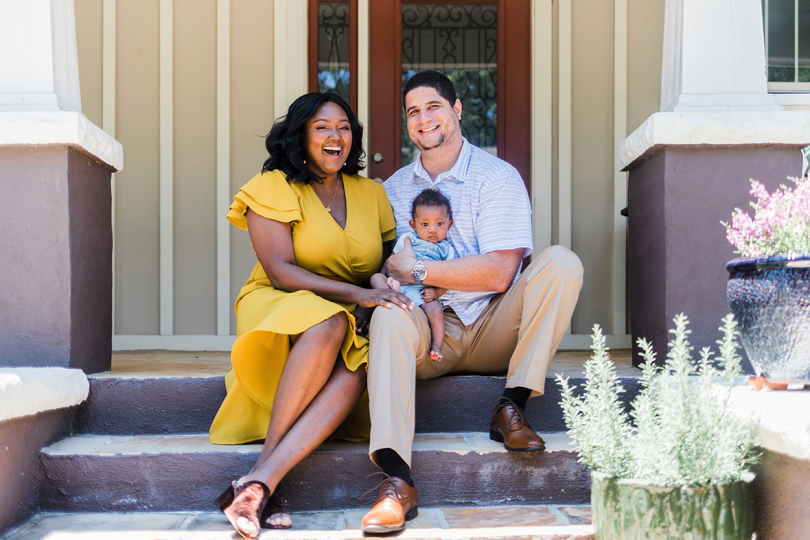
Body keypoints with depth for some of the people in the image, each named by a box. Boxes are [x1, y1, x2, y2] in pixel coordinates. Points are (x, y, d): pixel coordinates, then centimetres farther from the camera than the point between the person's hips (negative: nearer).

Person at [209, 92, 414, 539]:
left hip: (352, 325, 4)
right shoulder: (273, 188, 0)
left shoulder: (372, 194, 14)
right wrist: (357, 294, -23)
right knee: (329, 325, -39)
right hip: (277, 310, -3)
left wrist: (398, 287, -9)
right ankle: (265, 487, -39)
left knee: (357, 368, -34)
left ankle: (259, 481, -44)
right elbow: (279, 271, -11)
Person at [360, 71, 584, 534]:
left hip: (493, 330, -1)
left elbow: (498, 272, -13)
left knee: (561, 262, -24)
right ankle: (398, 481, -44)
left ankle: (512, 407, -23)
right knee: (388, 317, -32)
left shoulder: (497, 177, -2)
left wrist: (418, 271, -14)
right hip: (431, 331, 2)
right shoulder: (395, 187, 14)